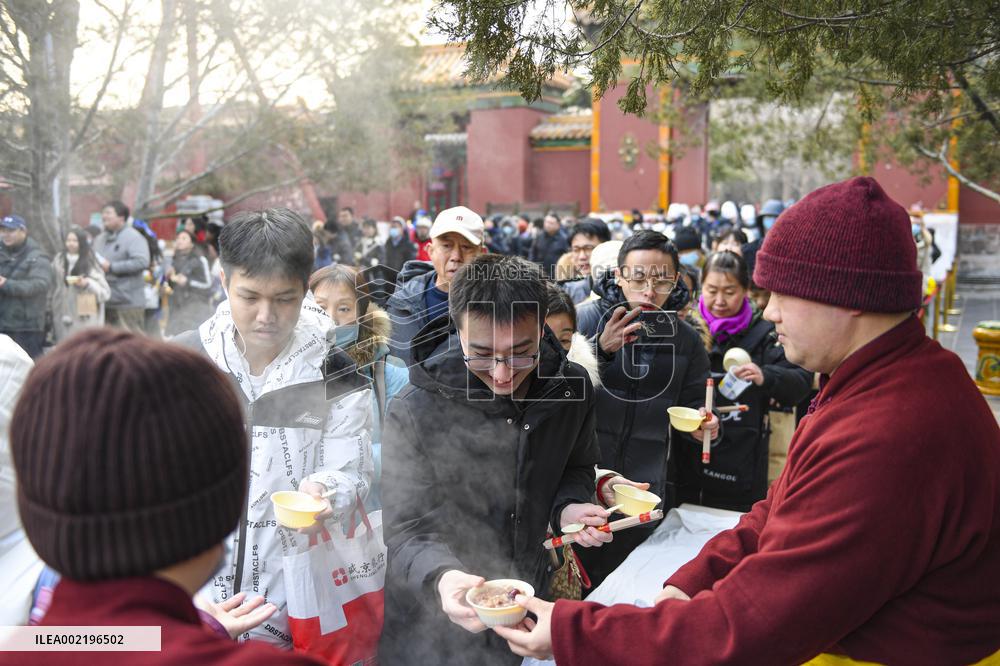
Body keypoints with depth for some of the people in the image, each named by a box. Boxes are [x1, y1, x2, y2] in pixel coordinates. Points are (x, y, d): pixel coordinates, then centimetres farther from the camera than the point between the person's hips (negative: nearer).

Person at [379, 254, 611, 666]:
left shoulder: (571, 388, -12)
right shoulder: (415, 411, -24)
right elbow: (407, 531, -20)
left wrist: (568, 508, -15)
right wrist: (441, 577, -40)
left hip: (532, 599, 4)